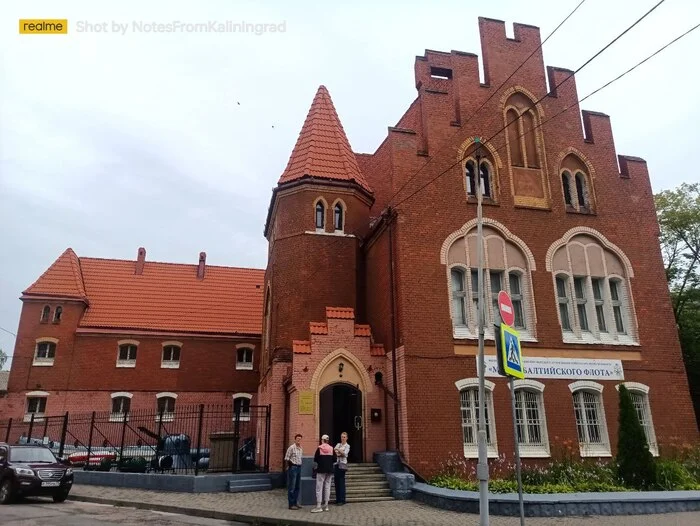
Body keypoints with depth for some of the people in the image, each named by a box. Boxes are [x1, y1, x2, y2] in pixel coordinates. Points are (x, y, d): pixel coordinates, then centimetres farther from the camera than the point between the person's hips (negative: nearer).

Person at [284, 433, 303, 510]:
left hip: (299, 467, 8)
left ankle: (295, 503, 21)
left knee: (297, 486, 12)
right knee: (291, 487, -2)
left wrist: (300, 465, 11)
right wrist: (289, 466, -4)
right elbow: (287, 458, -9)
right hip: (293, 467, -8)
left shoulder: (301, 449, 12)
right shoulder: (291, 448, -11)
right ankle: (291, 504, 4)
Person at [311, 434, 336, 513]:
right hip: (329, 470, 4)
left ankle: (318, 506, -7)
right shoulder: (331, 449, 2)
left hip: (321, 470, -4)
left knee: (319, 487, -2)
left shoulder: (319, 448, -6)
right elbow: (334, 460, 3)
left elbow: (315, 459, -4)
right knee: (327, 487, 10)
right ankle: (325, 505, 12)